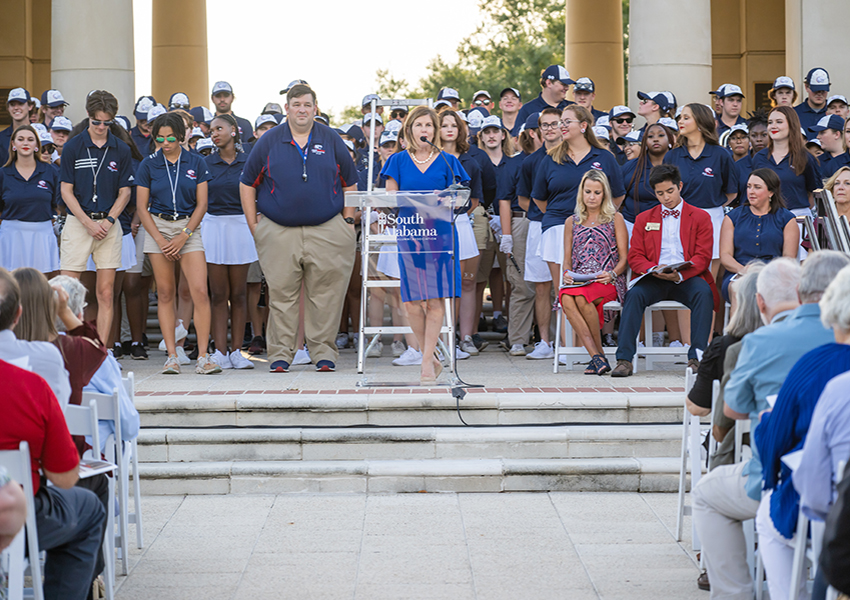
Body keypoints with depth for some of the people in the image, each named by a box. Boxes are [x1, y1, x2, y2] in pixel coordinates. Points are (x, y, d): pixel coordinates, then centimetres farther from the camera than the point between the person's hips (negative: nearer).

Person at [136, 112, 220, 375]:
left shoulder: (196, 163, 3)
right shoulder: (149, 165, 3)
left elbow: (201, 204, 2)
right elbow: (142, 207, 3)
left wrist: (183, 236, -8)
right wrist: (160, 240, -7)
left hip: (189, 227, -1)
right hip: (158, 227, 1)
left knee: (200, 291, -12)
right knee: (165, 293, 1)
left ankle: (203, 356, -12)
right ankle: (172, 356, 5)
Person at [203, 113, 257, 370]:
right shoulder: (205, 164, 6)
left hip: (241, 226, 0)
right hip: (213, 226, 0)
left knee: (238, 293, 2)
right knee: (219, 293, -1)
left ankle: (236, 351, 6)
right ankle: (220, 351, -1)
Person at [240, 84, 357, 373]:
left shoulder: (331, 141, 8)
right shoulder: (269, 141, 5)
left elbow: (350, 183, 13)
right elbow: (247, 184, 9)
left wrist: (348, 221, 5)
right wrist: (254, 225, 3)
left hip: (327, 230, 0)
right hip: (279, 232, 0)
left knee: (325, 295, 0)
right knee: (281, 295, 1)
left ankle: (324, 352, 8)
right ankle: (280, 354, 7)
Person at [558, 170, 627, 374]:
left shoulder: (615, 219, 13)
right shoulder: (572, 222, 22)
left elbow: (624, 258, 7)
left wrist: (612, 274, -13)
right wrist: (567, 273, -3)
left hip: (607, 282, -3)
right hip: (578, 280, 3)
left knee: (581, 297, -38)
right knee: (566, 299, -35)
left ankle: (598, 353, -23)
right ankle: (597, 357, -38)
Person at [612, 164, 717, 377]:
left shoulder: (700, 217, 12)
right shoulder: (643, 219, 20)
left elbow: (703, 257, 1)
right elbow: (635, 256, 11)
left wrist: (679, 275, -19)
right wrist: (653, 270, -13)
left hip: (686, 278, -1)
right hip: (653, 279, 1)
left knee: (704, 293, -35)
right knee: (635, 294, -31)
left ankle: (697, 356, -34)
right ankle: (624, 359, -33)